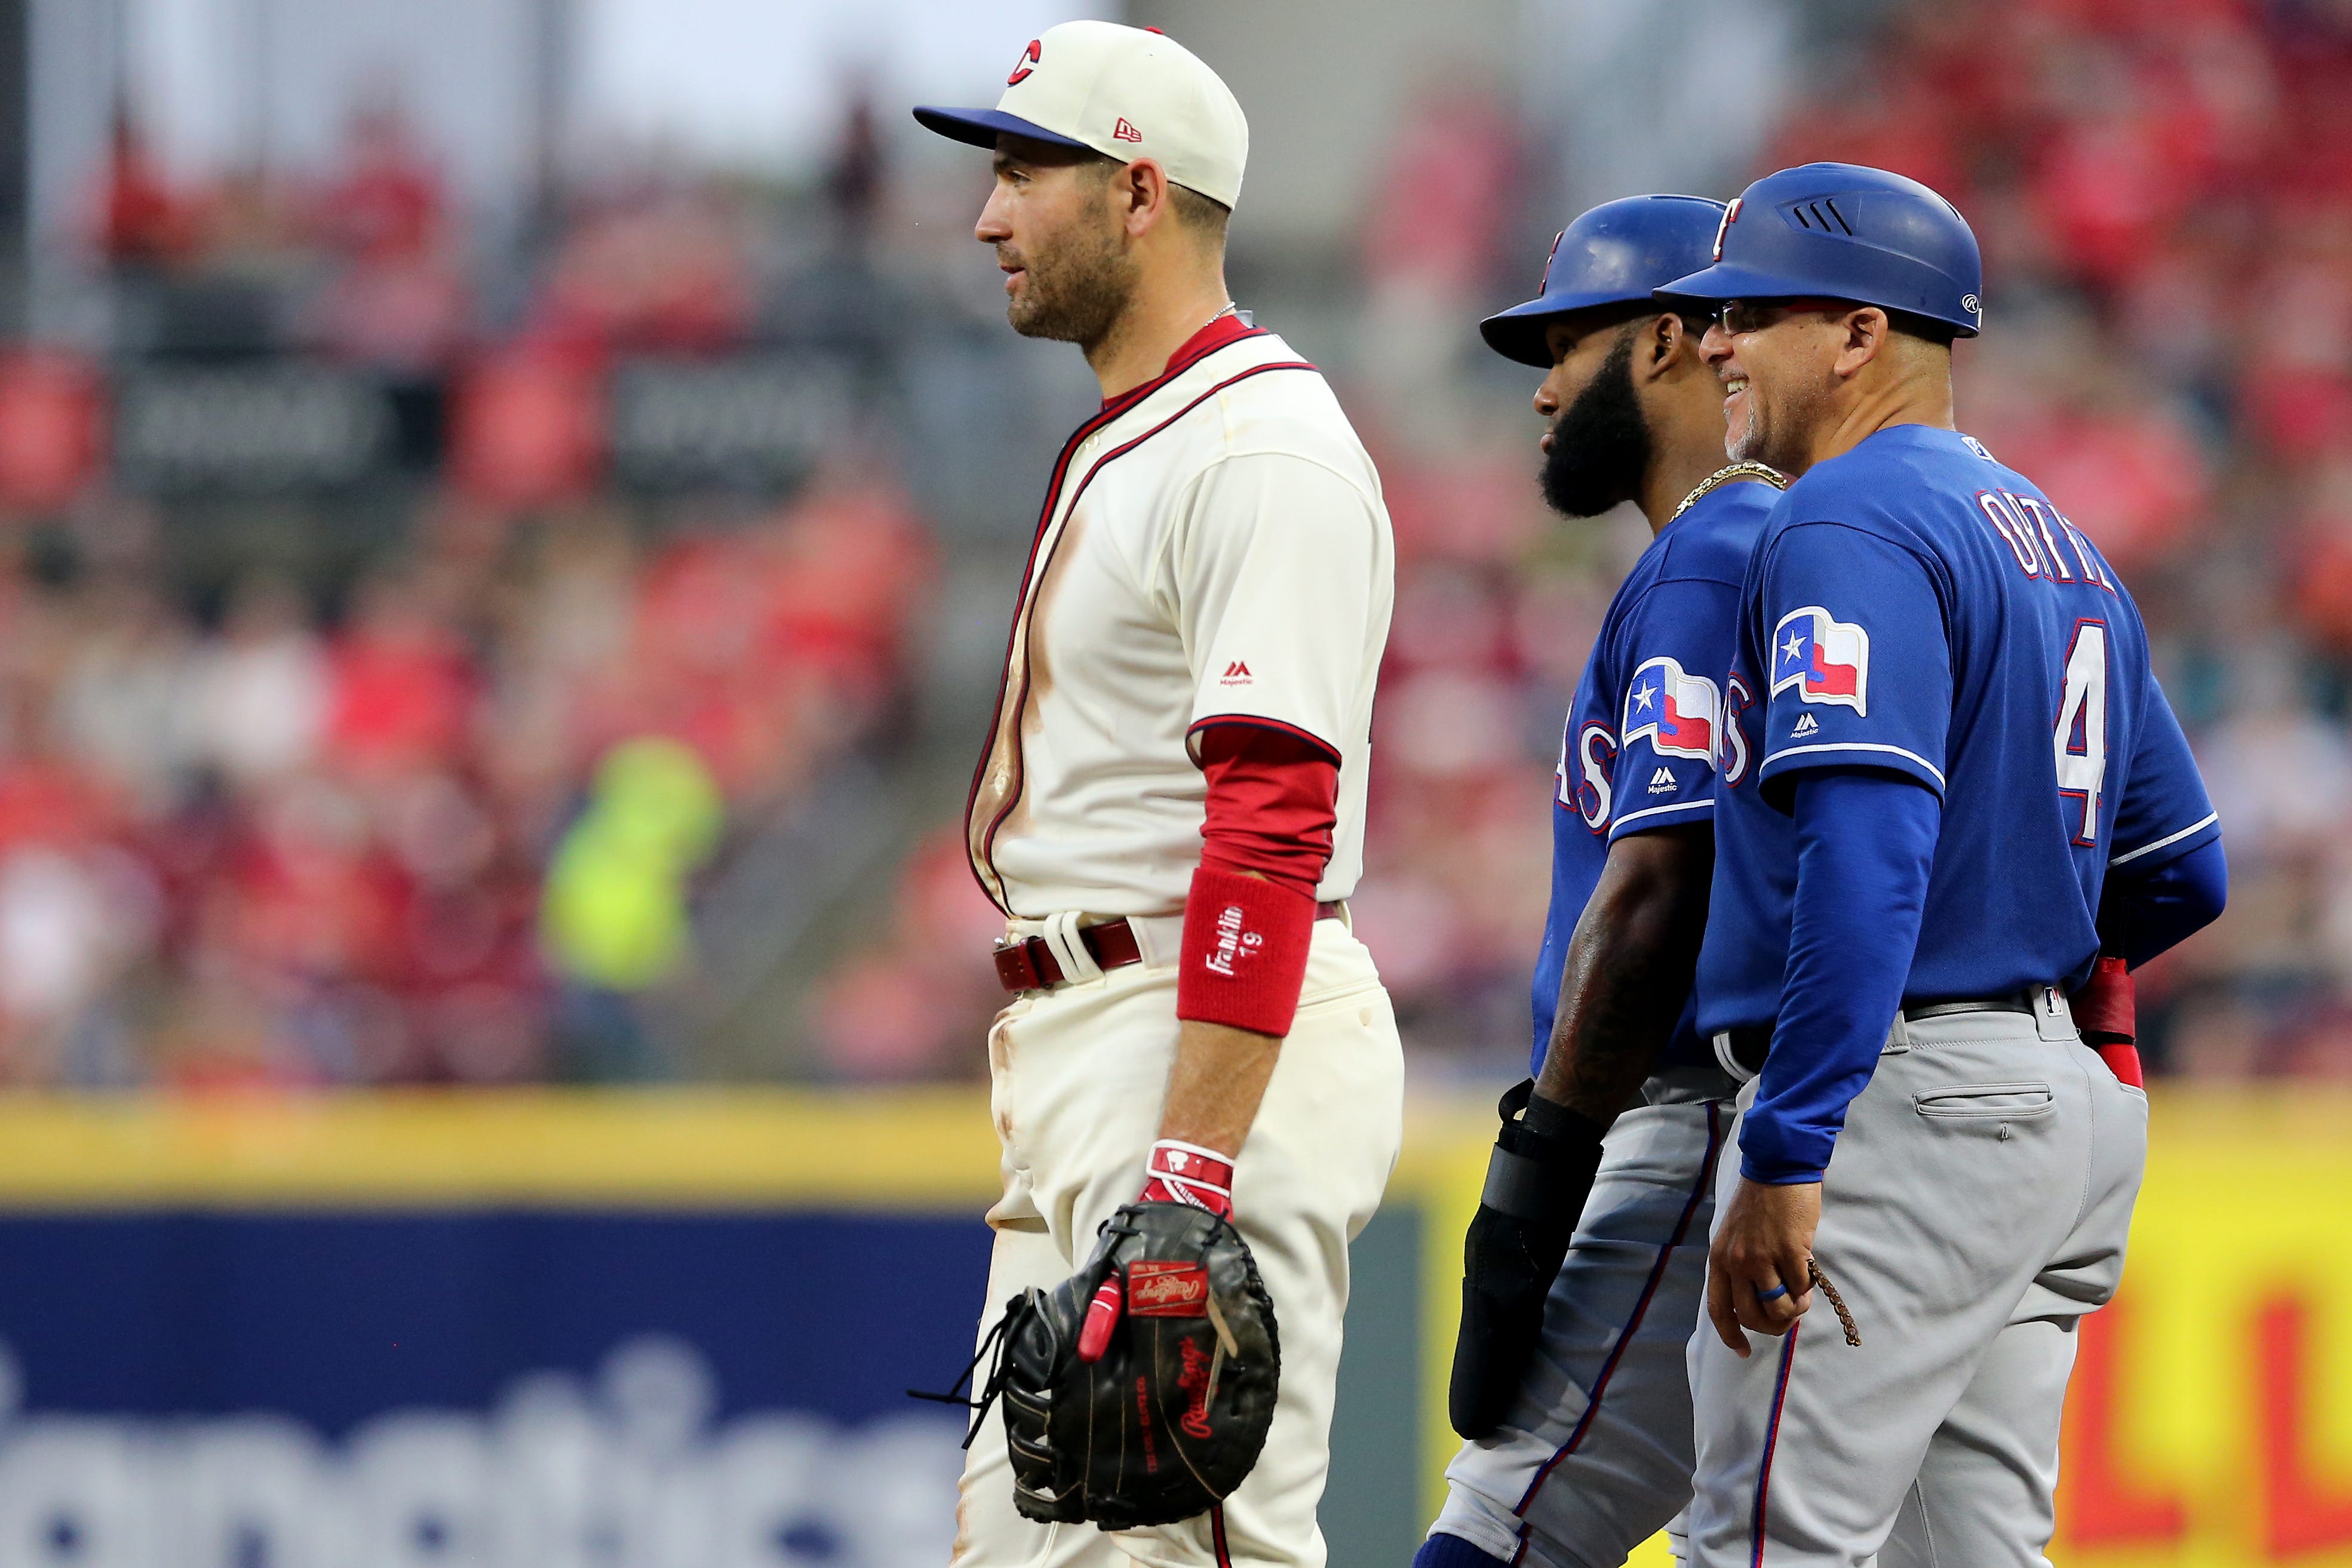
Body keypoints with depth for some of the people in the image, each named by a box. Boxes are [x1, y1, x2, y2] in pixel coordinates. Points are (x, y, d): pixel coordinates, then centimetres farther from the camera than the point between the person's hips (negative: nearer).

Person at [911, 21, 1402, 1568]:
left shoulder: (1262, 445, -14)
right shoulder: (1119, 445, 20)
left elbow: (1272, 828, -23)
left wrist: (1189, 1173, -29)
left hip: (1224, 1040, -11)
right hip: (1077, 1039, 11)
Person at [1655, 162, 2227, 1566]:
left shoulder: (1847, 528, -11)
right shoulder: (2058, 541, 20)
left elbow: (1867, 854, -24)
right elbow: (2183, 871, 23)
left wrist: (1786, 1153, -27)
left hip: (1897, 1106, -10)